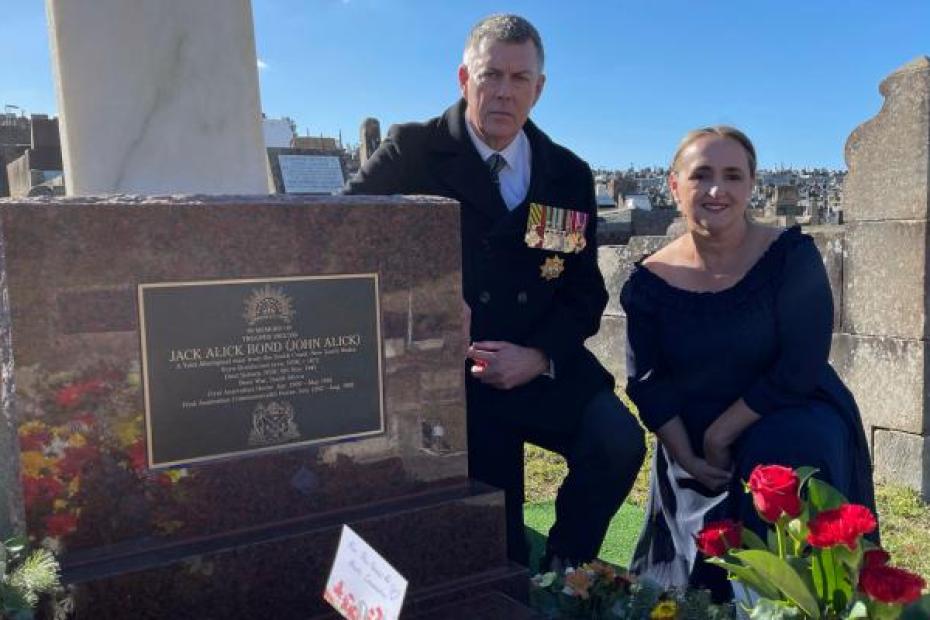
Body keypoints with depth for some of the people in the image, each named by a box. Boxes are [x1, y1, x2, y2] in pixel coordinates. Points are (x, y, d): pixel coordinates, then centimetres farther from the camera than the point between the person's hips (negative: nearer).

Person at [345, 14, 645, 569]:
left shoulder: (570, 175, 7)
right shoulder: (411, 153, -3)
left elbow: (586, 291, 7)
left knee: (619, 441, -20)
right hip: (447, 371, -3)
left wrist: (539, 357, -12)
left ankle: (564, 570, 7)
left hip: (543, 367, 3)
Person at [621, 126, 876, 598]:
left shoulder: (791, 256, -14)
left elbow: (800, 369, -17)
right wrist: (688, 457, -15)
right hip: (691, 446, 2)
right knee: (696, 577, 1)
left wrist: (722, 435, -16)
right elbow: (647, 383, -5)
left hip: (792, 425, -2)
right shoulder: (650, 281, -7)